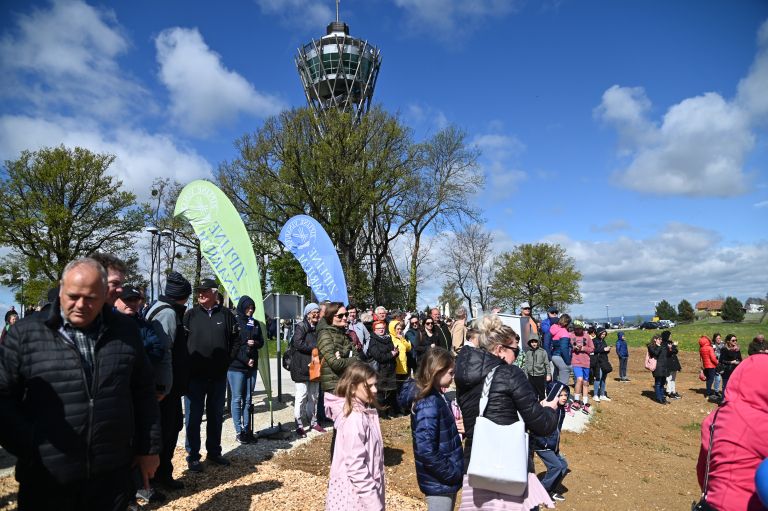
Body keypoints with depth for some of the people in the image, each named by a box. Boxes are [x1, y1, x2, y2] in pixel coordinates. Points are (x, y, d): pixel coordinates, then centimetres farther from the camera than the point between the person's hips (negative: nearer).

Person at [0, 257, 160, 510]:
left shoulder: (125, 330, 2)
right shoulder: (27, 332, -3)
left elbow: (143, 393, 6)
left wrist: (148, 448, 6)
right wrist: (28, 450, -8)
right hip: (48, 480, -1)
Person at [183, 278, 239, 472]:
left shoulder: (226, 314, 2)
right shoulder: (190, 314, -1)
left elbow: (235, 339, 7)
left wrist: (228, 359, 0)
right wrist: (187, 365, -7)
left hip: (219, 376, 2)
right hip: (195, 376, -2)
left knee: (216, 416, 14)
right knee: (193, 416, 5)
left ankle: (214, 452, 28)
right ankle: (193, 456, 16)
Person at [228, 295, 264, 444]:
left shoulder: (255, 323, 12)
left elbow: (261, 342, 13)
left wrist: (254, 343, -10)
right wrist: (245, 359, -11)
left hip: (252, 366, 5)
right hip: (236, 366, -5)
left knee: (248, 399, 9)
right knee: (237, 399, 1)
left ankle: (247, 430, 14)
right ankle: (239, 432, 8)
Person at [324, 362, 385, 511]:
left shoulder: (366, 412, 3)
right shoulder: (354, 418, -24)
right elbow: (355, 465, -24)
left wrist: (373, 492, 14)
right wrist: (371, 499, -19)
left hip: (365, 487, 8)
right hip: (353, 492, -8)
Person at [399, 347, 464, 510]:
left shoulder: (437, 396, 4)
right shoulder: (428, 404, -25)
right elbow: (426, 451, -29)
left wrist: (456, 428, -2)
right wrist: (453, 473, -19)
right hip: (439, 481, -9)